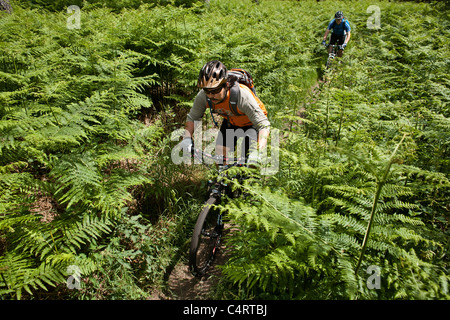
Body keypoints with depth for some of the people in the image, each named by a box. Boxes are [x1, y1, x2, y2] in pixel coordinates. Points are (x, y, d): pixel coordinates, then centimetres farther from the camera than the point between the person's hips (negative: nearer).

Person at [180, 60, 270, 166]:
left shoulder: (242, 95, -40)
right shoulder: (203, 96, -26)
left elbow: (264, 125, -40)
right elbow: (192, 118, -8)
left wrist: (257, 153, -52)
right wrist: (187, 138, -26)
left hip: (251, 124, -4)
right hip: (230, 123, 4)